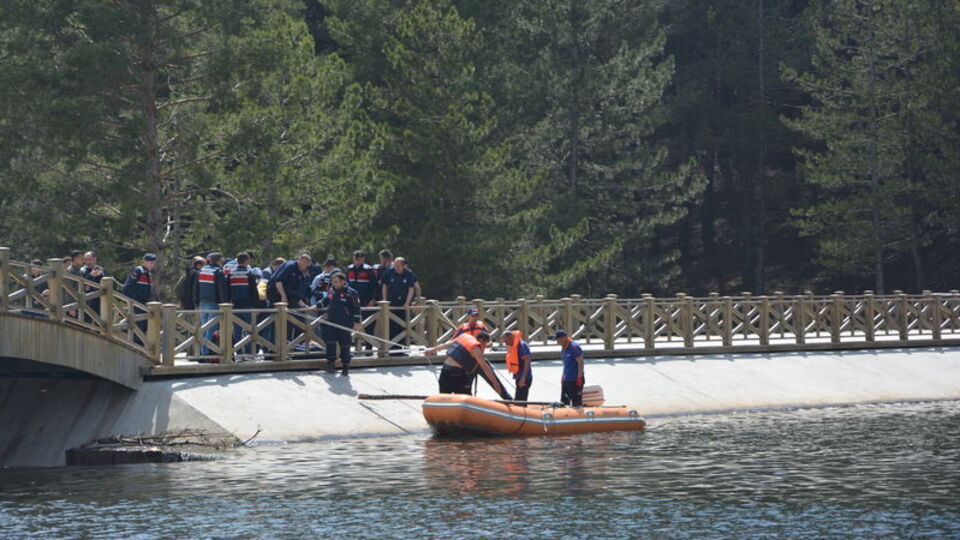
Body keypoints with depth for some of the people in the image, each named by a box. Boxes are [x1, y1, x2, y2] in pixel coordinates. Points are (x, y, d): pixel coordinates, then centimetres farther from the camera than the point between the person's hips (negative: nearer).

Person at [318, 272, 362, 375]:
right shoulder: (331, 291, 6)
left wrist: (357, 323, -9)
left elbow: (356, 309, -7)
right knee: (330, 343, -2)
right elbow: (325, 301, 25)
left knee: (345, 344, 2)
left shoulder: (350, 293, -10)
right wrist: (316, 307, 16)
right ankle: (330, 362, 8)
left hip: (344, 323, -4)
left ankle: (345, 366, 12)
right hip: (330, 322, 4)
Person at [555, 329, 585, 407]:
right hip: (566, 380, 9)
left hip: (575, 380, -9)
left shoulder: (574, 347, -14)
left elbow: (580, 363, -18)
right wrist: (563, 377, 20)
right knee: (564, 402, 11)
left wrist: (579, 379, -22)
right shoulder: (564, 348, 13)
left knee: (577, 404, -6)